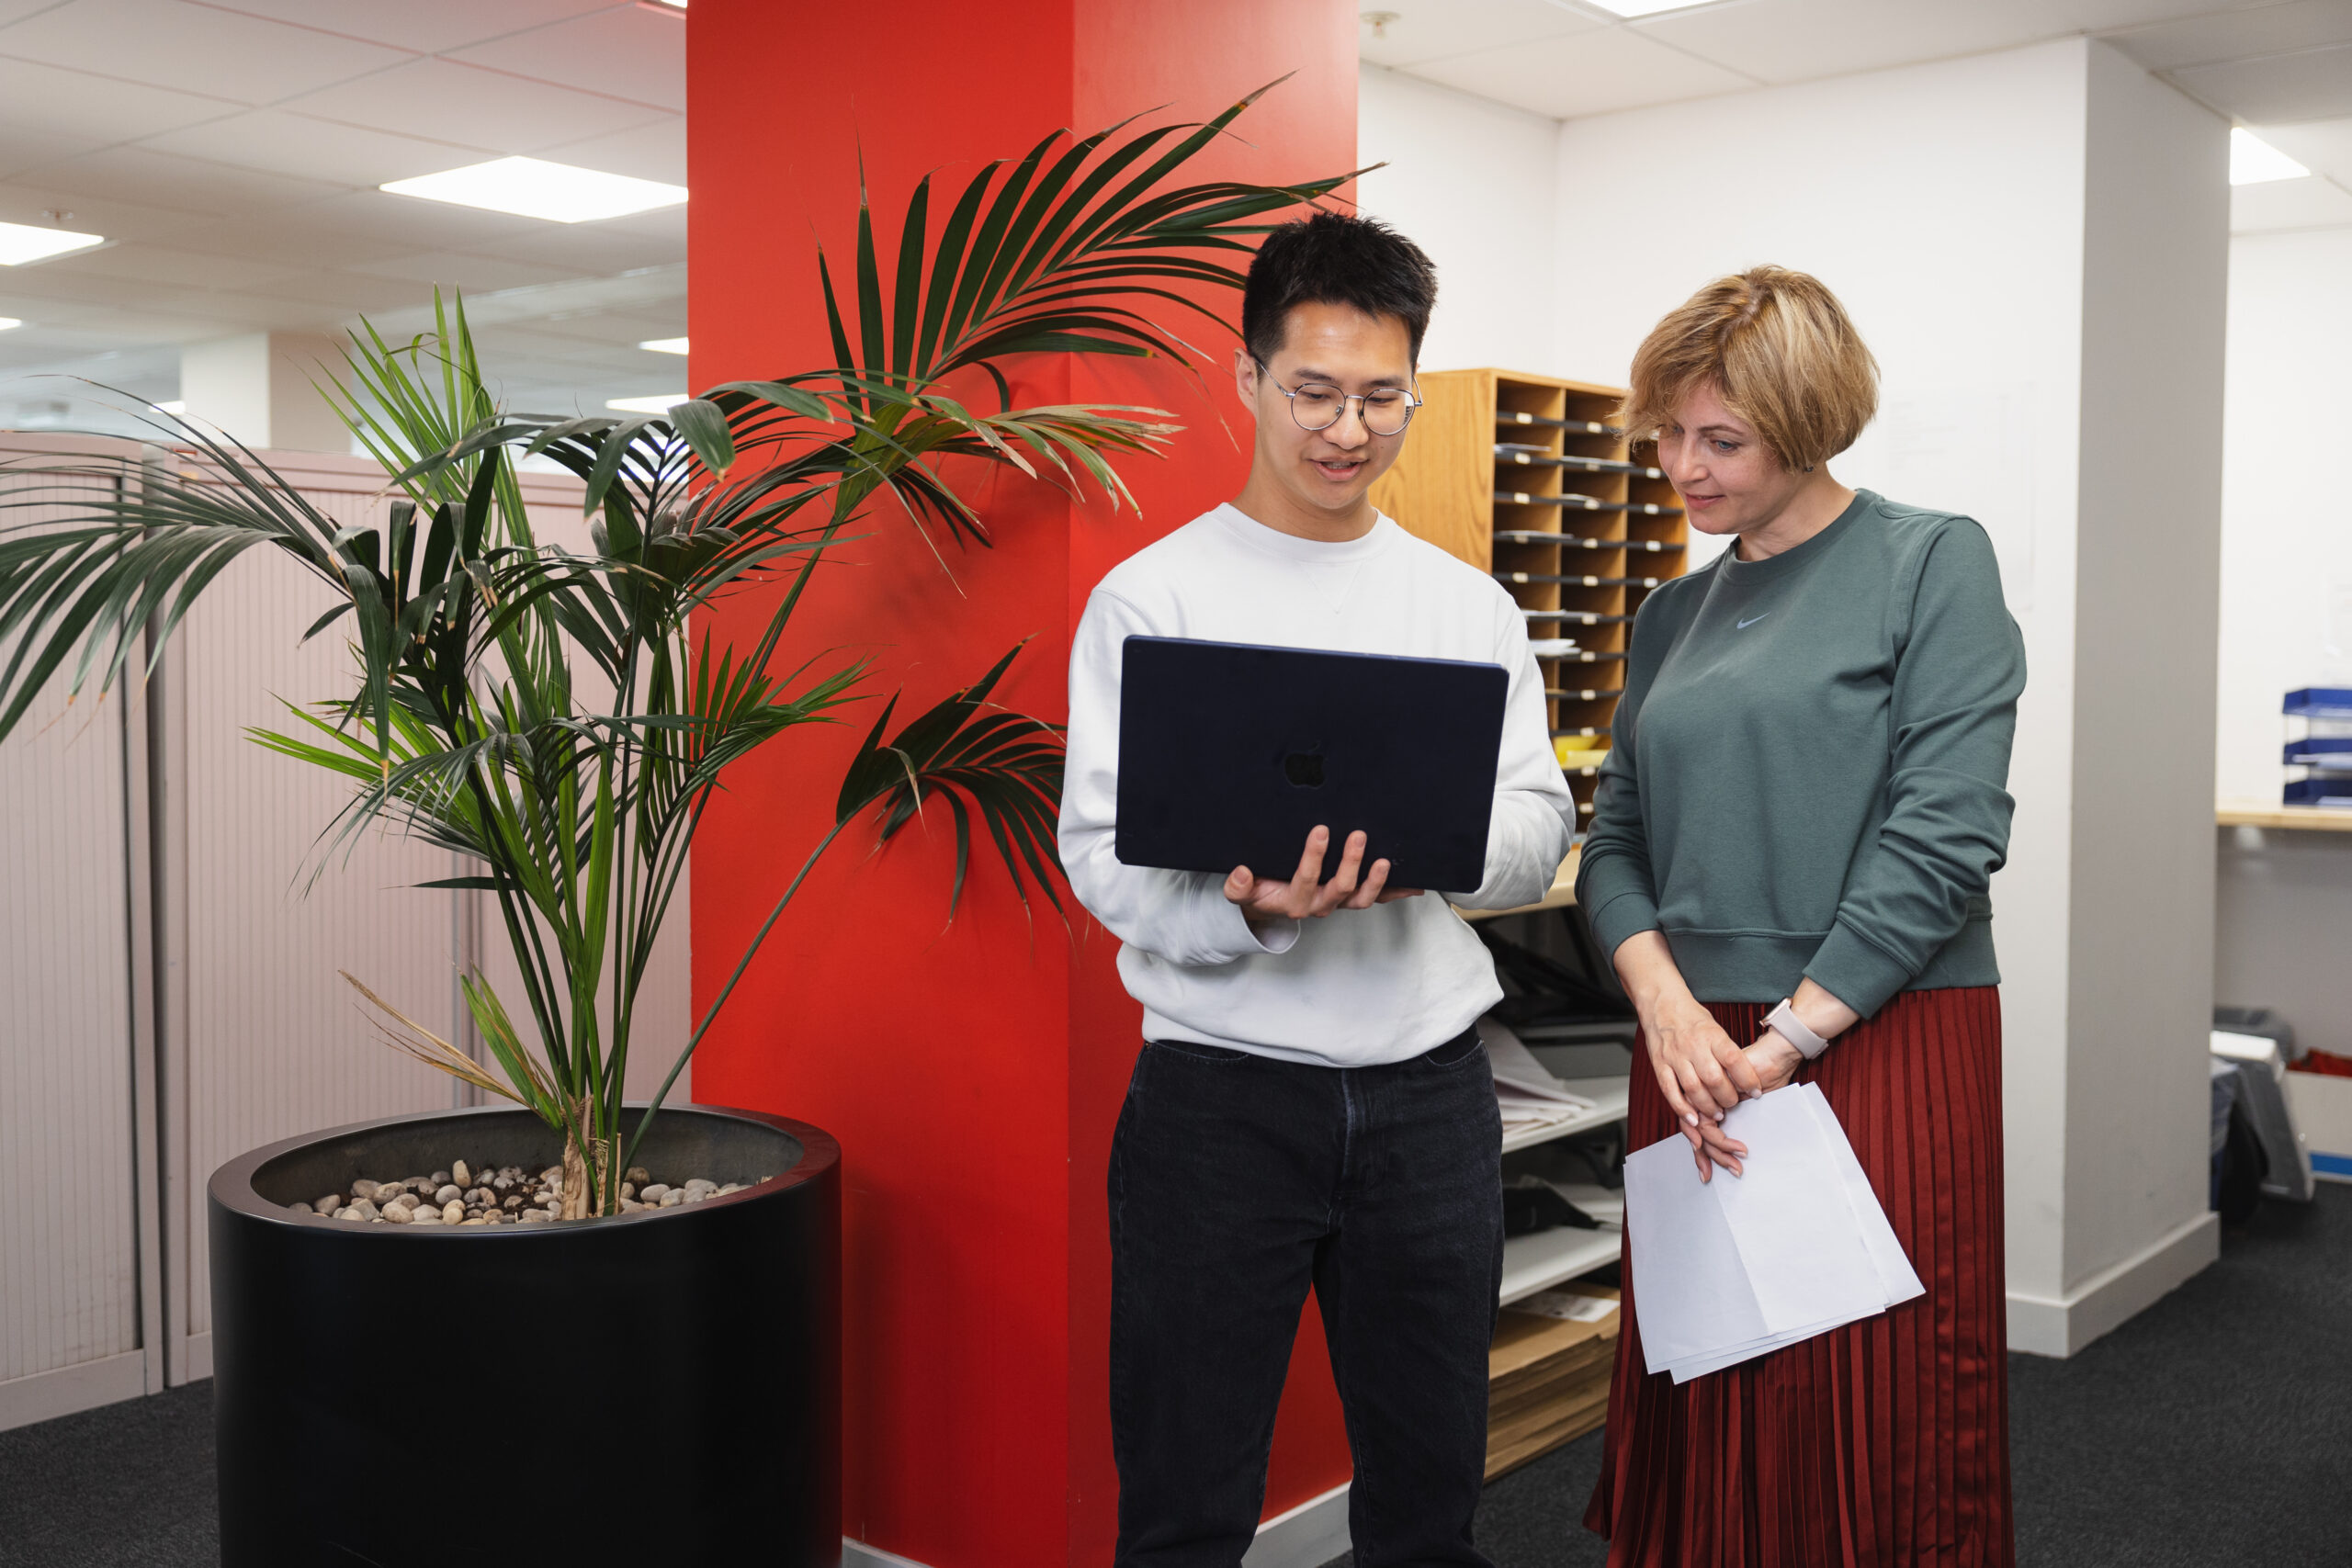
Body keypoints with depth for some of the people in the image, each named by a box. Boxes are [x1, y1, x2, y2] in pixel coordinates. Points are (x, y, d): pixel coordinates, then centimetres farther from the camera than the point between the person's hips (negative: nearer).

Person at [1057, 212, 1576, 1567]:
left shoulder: (1471, 608, 10)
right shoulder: (1151, 598, -1)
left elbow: (1542, 829, 6)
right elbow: (1103, 850, -7)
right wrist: (1249, 908, -26)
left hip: (1429, 1086, 3)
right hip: (1221, 1090, -3)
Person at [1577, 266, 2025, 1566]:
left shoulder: (1932, 562, -2)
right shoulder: (1673, 615, 14)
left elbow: (1944, 835, -12)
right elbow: (1617, 839, 11)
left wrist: (1786, 1044, -14)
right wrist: (1665, 1000, -8)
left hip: (1883, 1041, -5)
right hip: (1696, 1054, 5)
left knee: (1877, 1435, 2)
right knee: (1707, 1423, 10)